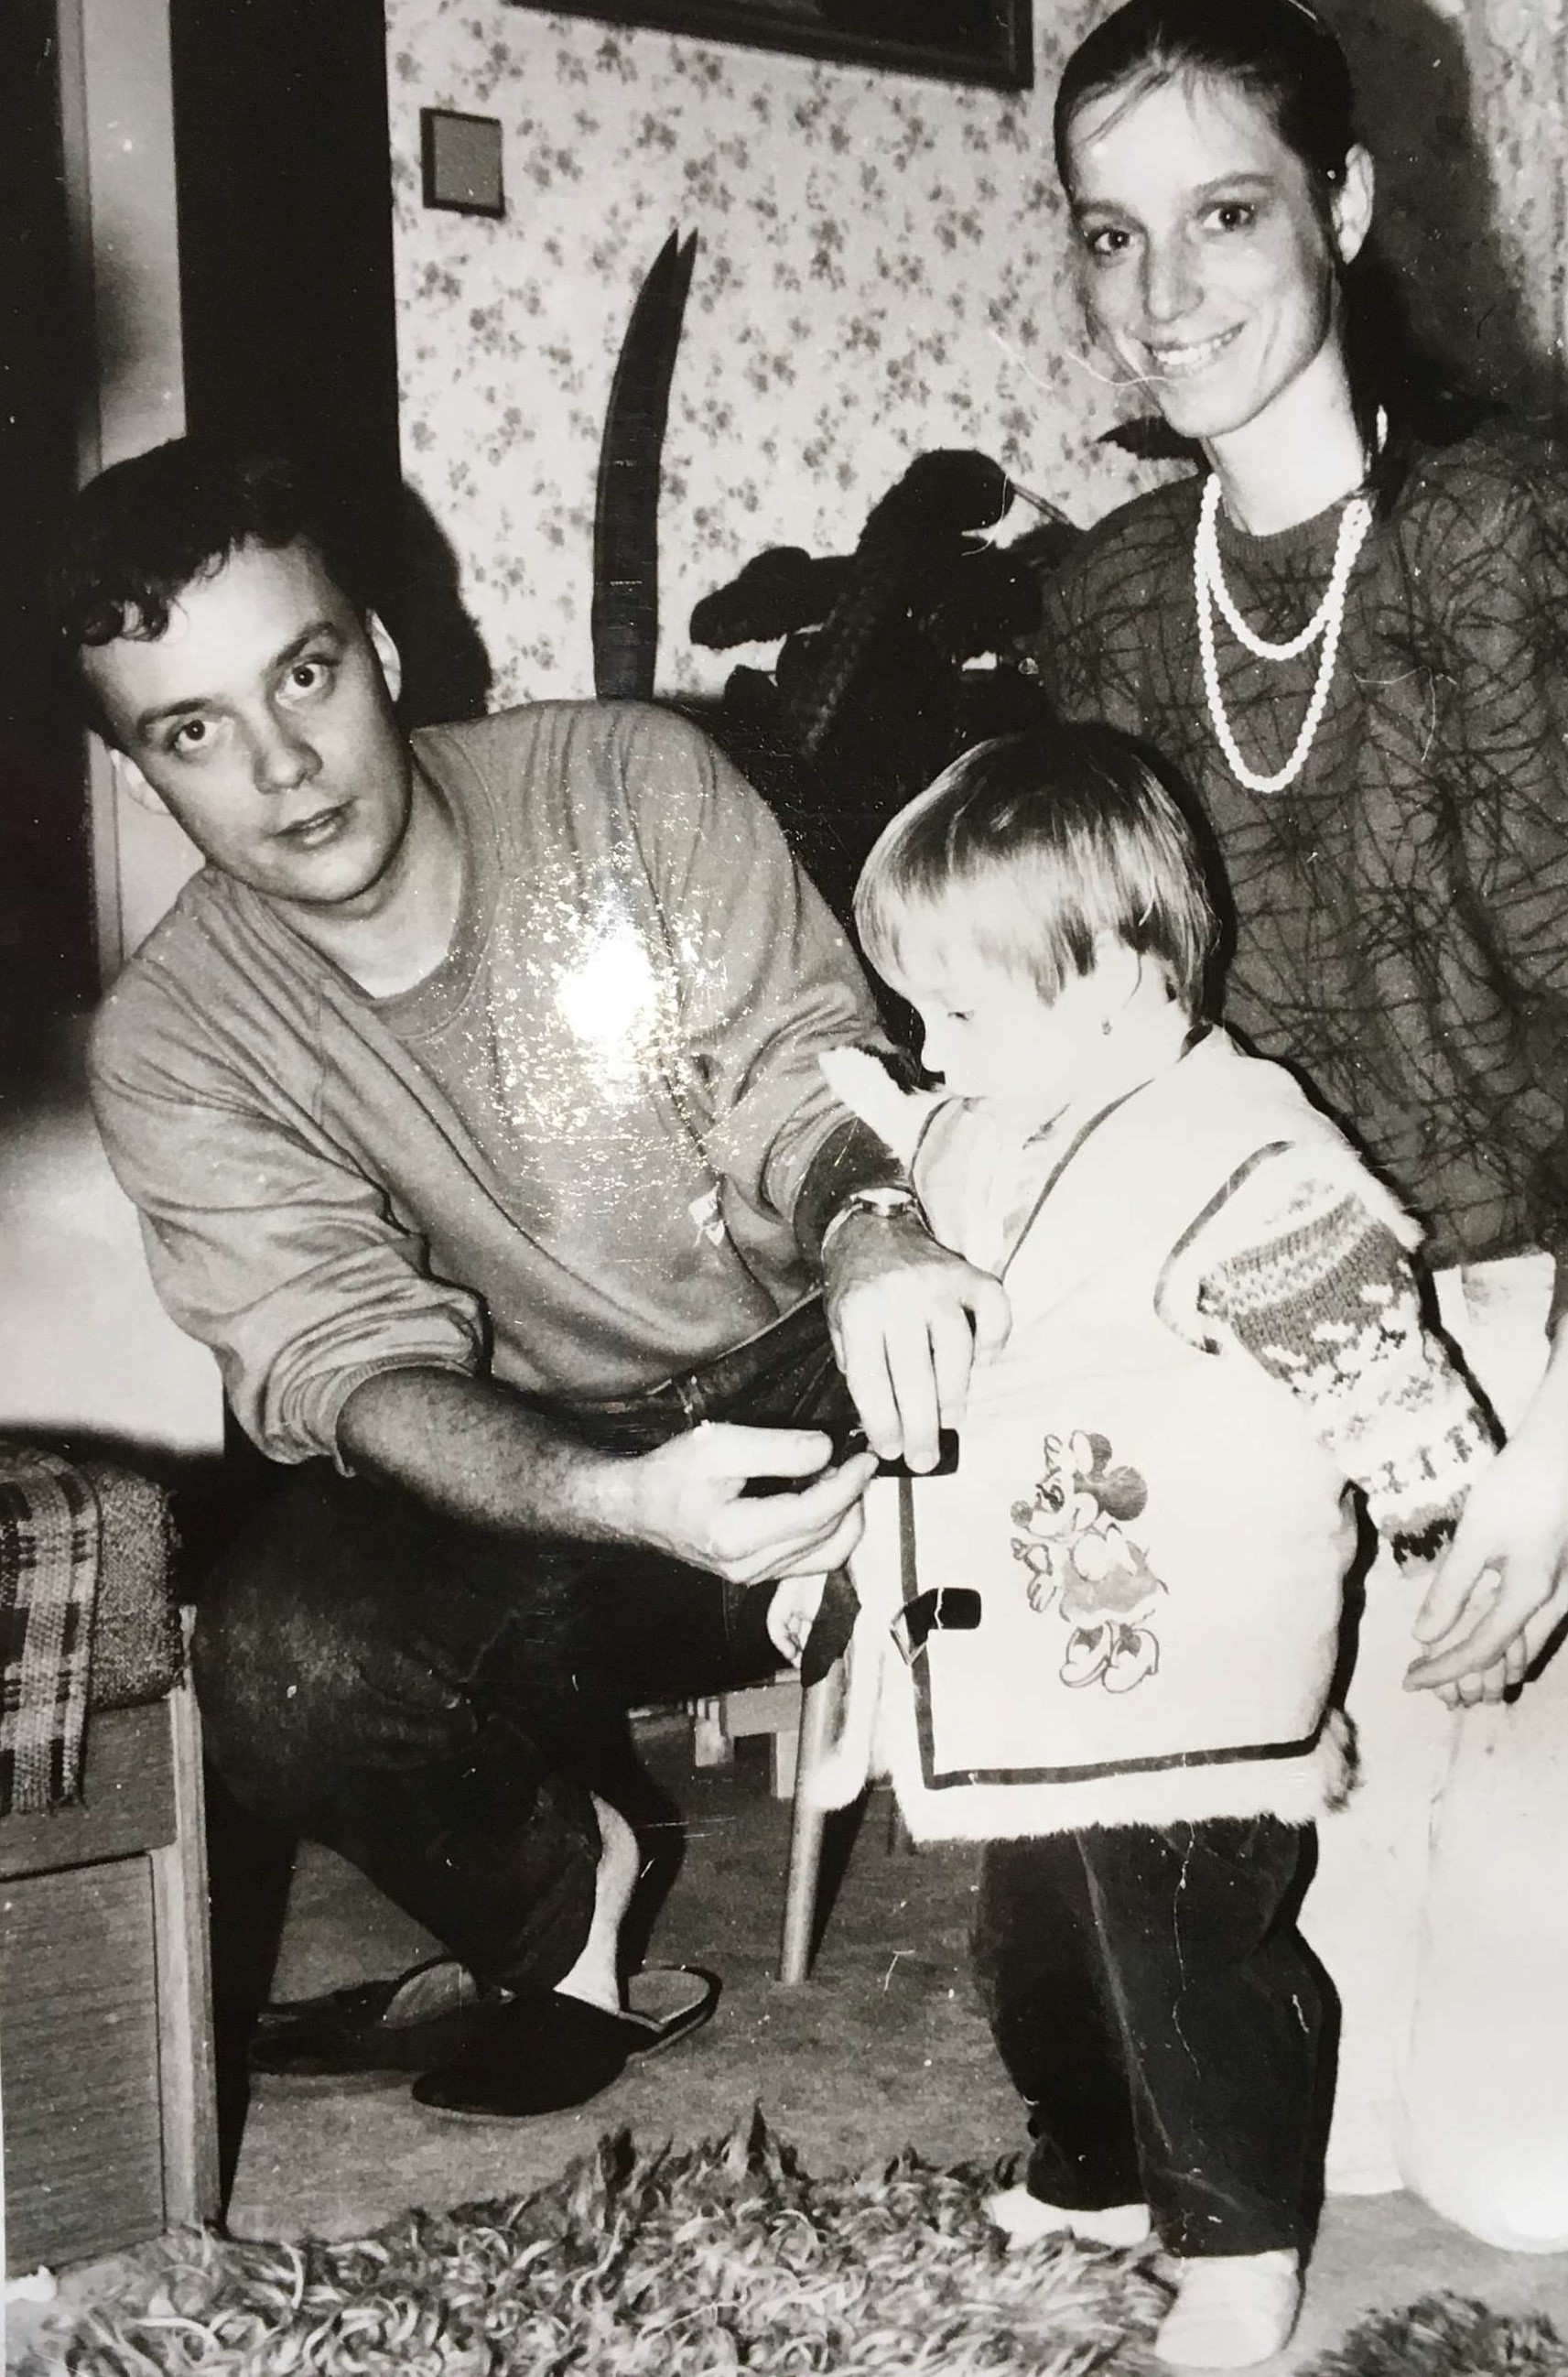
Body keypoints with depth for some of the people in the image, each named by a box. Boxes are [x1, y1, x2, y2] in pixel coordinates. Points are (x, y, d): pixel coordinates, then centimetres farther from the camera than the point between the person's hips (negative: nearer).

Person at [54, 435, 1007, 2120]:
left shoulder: (633, 779, -7)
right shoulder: (173, 1047, -8)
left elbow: (800, 1060, -10)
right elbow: (347, 1363, -17)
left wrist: (870, 1223, -36)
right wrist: (624, 1502, -38)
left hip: (801, 1377, 1)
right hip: (529, 1479, 0)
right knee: (286, 1660, -31)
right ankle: (555, 1920, 4)